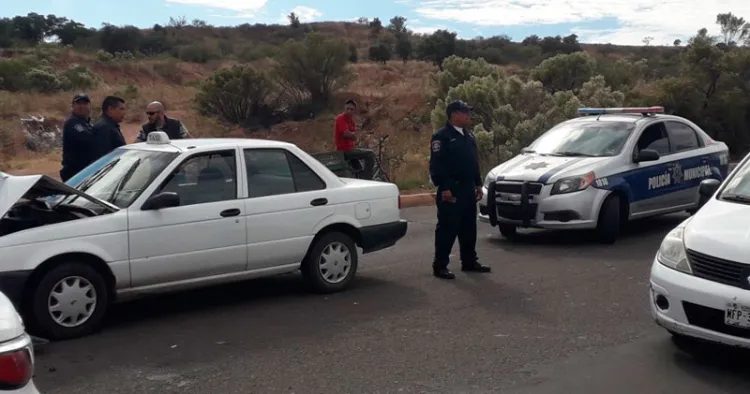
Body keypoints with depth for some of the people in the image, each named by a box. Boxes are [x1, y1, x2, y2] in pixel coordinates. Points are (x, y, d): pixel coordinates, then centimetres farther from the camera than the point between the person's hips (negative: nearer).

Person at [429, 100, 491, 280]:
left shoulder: (469, 136, 17)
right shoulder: (441, 137, -10)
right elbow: (436, 165, -16)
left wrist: (478, 184, 18)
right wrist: (444, 188, -21)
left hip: (468, 189, 8)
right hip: (451, 190, -8)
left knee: (469, 228, 13)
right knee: (447, 229, -7)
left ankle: (469, 262, 24)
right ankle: (440, 265, -1)